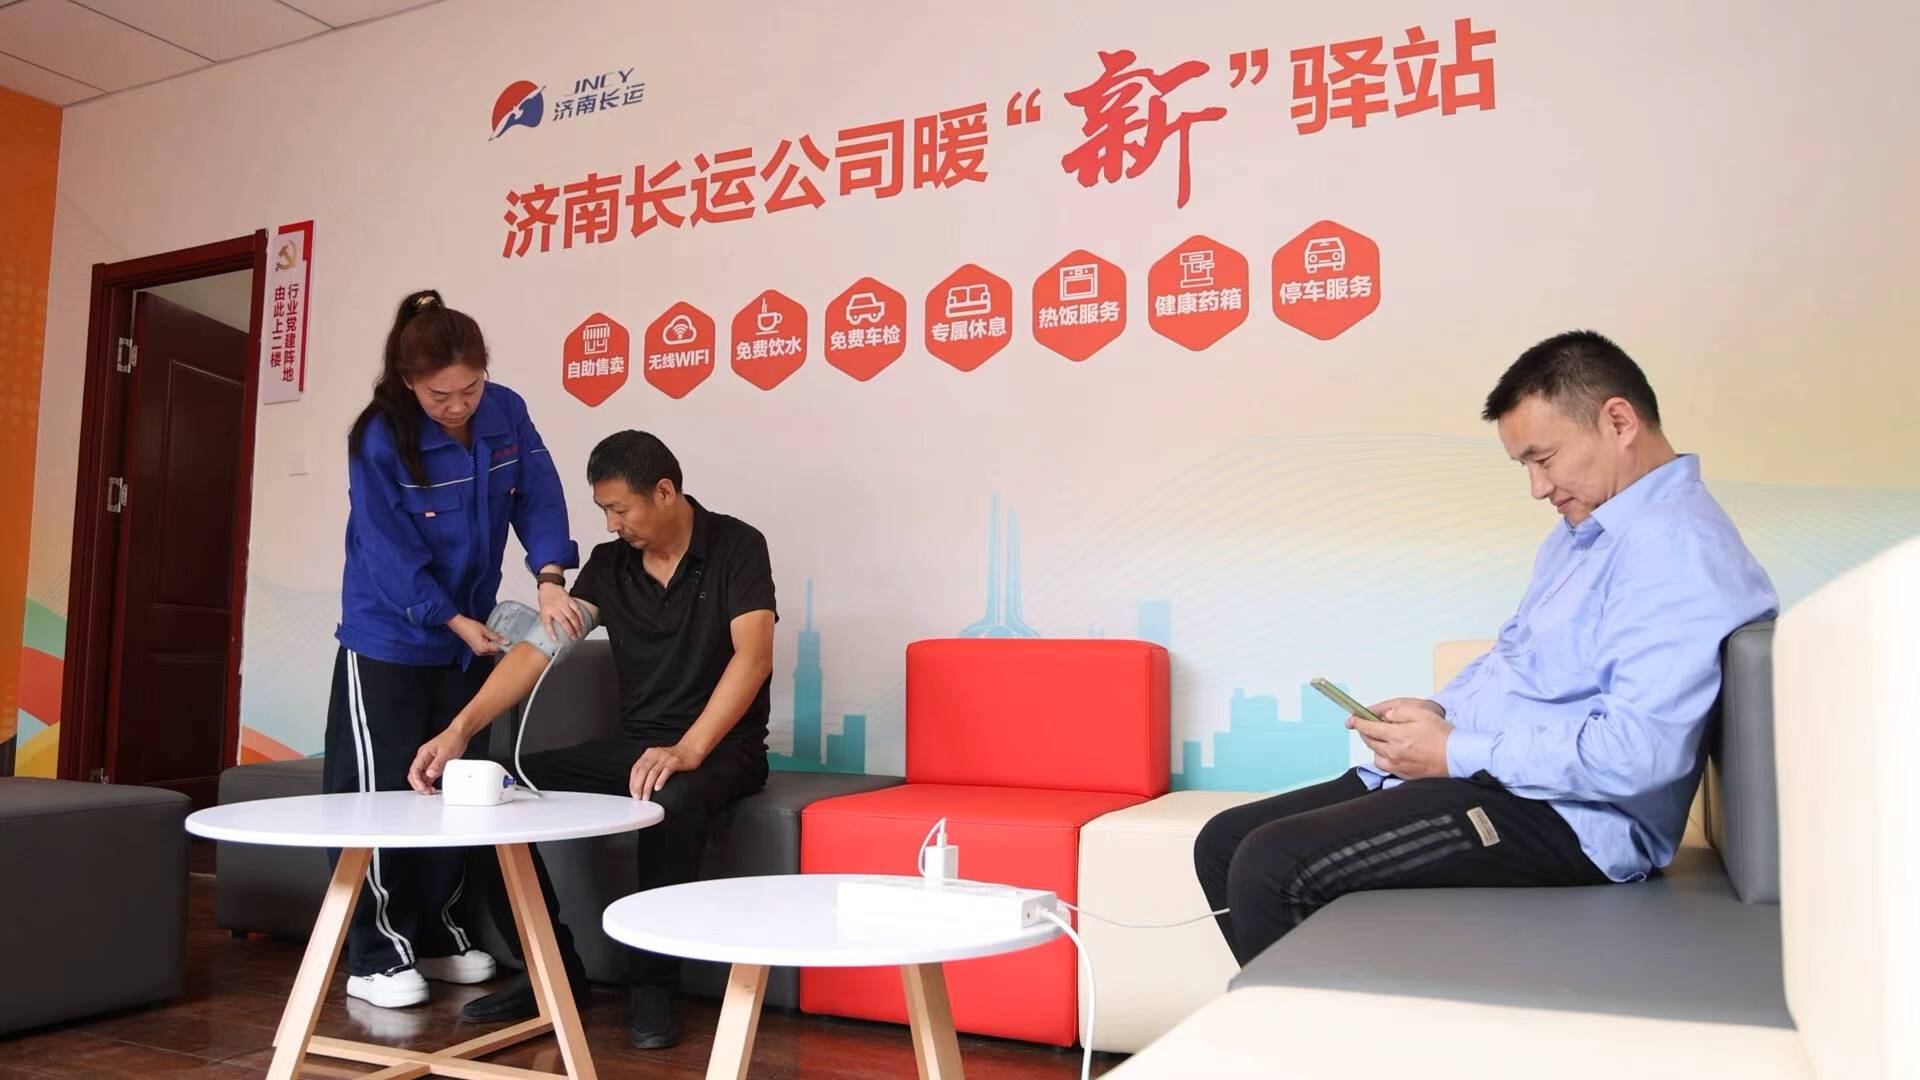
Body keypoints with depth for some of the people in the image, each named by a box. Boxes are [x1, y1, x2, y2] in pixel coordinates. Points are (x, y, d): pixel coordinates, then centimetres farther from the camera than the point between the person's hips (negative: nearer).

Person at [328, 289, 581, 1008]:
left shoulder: (506, 413, -6)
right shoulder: (378, 441, -19)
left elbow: (539, 496, -8)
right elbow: (390, 554, -19)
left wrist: (549, 578, -23)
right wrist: (454, 620, -20)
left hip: (467, 639, 5)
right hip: (389, 641, -5)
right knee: (382, 792, -2)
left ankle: (437, 936, 25)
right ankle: (376, 957, 9)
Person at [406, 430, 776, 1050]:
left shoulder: (735, 546, -9)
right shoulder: (608, 564, 5)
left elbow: (753, 655, -21)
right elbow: (536, 650, -5)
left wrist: (686, 750, -33)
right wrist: (461, 729, -20)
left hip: (722, 748, -5)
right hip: (630, 744, 6)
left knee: (673, 801, -39)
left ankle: (652, 985, -17)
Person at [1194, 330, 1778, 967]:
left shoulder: (1676, 545, -16)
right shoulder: (1582, 529, 18)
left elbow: (1641, 751, -26)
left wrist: (1458, 753, -17)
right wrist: (1438, 711, 5)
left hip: (1558, 816, -11)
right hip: (1475, 777, 11)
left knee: (1270, 865, -27)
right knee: (1223, 844, 3)